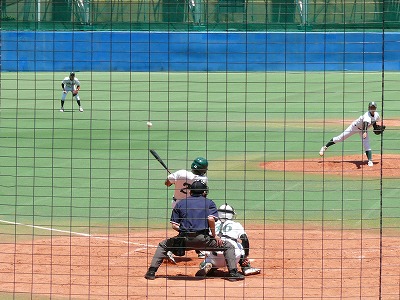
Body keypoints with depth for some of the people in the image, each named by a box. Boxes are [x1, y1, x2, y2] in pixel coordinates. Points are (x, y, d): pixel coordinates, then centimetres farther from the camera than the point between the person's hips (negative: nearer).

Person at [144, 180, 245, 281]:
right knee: (228, 246, 15)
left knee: (163, 245, 27)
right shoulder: (209, 202, 13)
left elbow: (174, 225, 10)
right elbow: (211, 219, -7)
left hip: (184, 239, 2)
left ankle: (151, 272, 13)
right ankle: (233, 273, -2)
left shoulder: (180, 203, 19)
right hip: (202, 238, -2)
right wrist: (214, 235, 3)